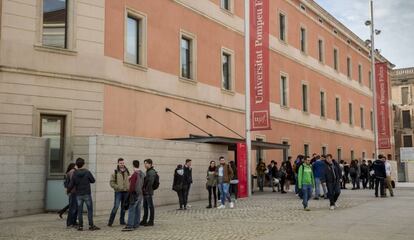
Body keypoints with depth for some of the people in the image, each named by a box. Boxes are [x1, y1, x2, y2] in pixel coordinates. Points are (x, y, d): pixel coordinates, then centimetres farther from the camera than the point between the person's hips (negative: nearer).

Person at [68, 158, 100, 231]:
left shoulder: (75, 174, -4)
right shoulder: (87, 172, -10)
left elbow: (71, 185, -3)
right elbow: (93, 180, 1)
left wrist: (68, 191, 17)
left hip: (78, 195, 2)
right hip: (87, 194, -2)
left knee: (80, 211, 7)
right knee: (90, 210, 4)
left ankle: (80, 226, 7)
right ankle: (91, 225, 3)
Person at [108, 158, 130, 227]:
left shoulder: (127, 171, 8)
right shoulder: (115, 172, -4)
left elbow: (129, 180, 18)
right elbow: (111, 182, -5)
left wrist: (129, 188, 3)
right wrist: (118, 187, -15)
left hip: (126, 192, 4)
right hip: (118, 192, -4)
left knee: (124, 207, 10)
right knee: (116, 207, -10)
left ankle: (122, 221, 21)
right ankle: (110, 221, -2)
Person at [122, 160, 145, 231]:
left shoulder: (134, 174, -16)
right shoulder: (143, 174, 9)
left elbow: (132, 186, -17)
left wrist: (129, 193, -8)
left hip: (135, 194, -8)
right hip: (140, 194, 8)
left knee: (131, 210, -8)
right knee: (138, 209, 12)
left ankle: (130, 226, -12)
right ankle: (136, 224, 17)